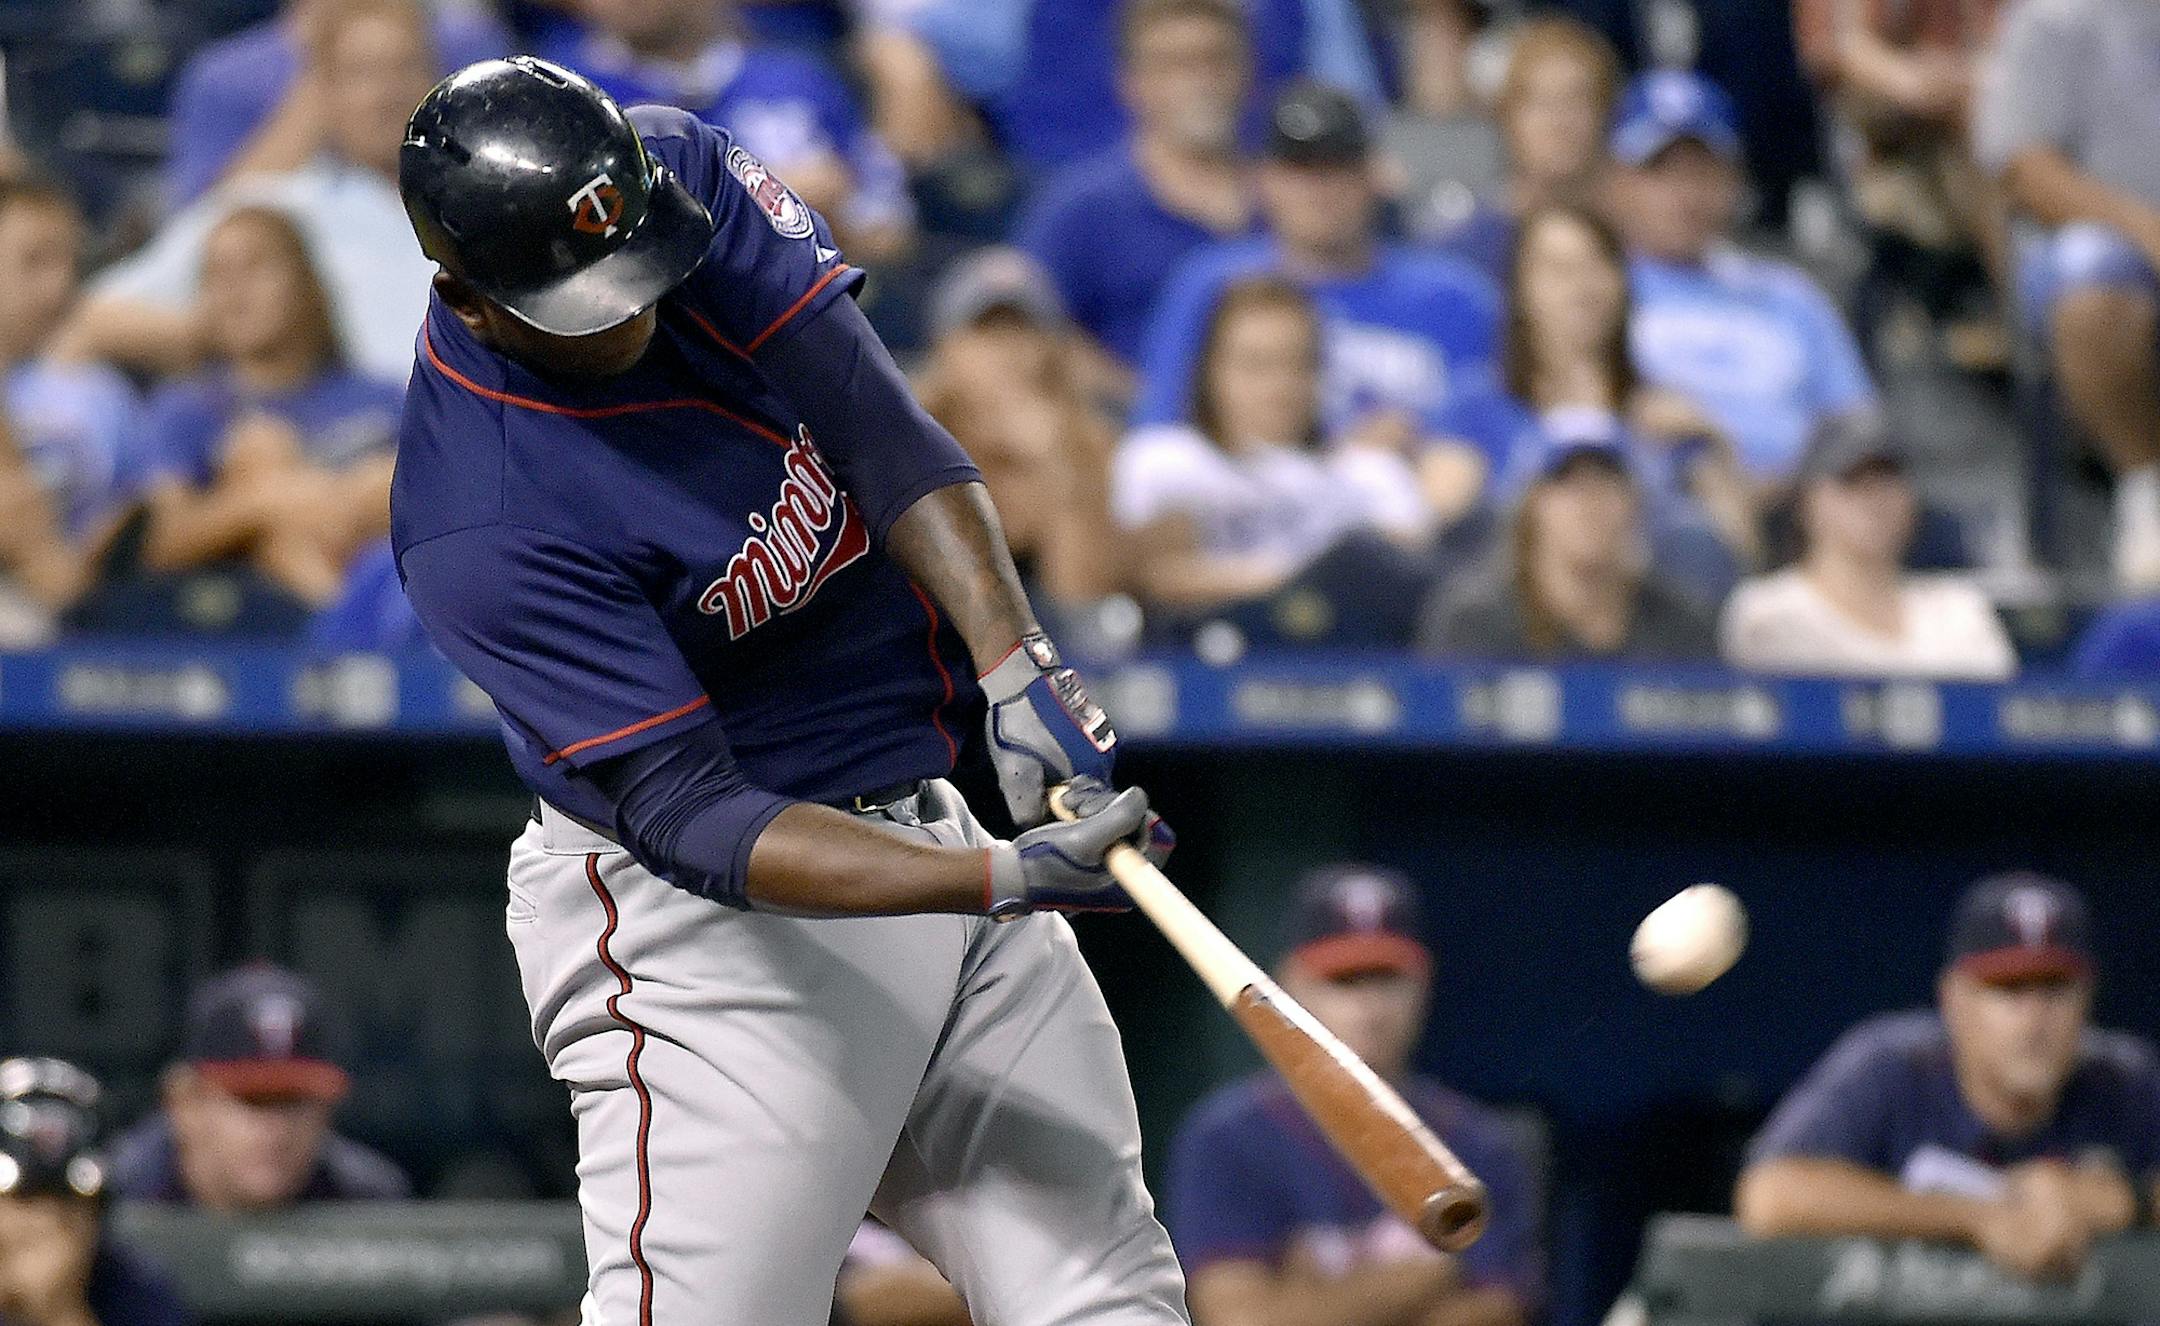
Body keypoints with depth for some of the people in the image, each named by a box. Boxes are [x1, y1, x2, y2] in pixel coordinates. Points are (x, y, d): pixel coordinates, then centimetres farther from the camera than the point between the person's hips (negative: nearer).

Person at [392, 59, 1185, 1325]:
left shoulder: (678, 168, -8)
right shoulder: (479, 532, -26)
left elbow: (879, 422, -13)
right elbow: (692, 820, -27)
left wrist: (1016, 667, -28)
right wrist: (1004, 879, -37)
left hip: (923, 824, 7)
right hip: (703, 926, -7)